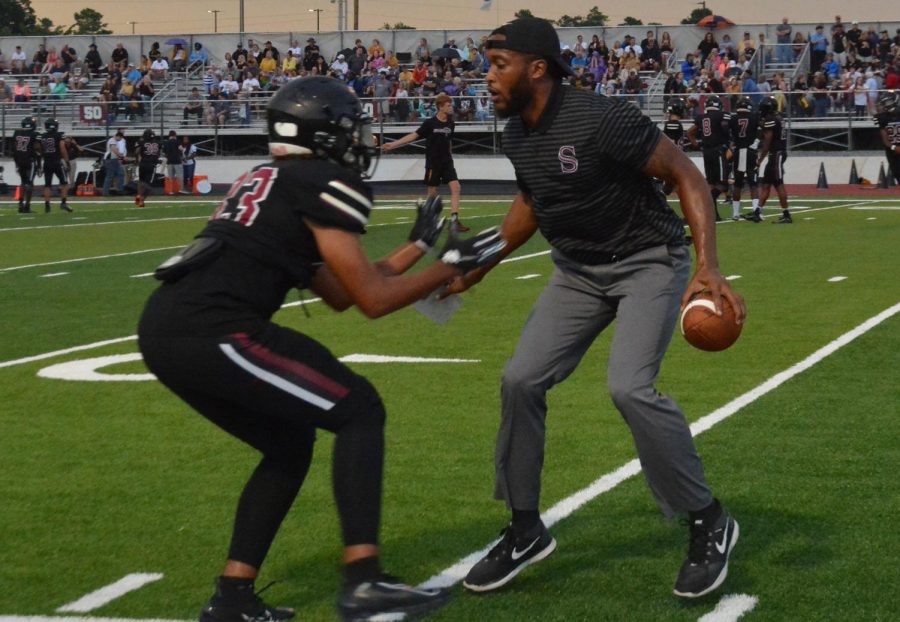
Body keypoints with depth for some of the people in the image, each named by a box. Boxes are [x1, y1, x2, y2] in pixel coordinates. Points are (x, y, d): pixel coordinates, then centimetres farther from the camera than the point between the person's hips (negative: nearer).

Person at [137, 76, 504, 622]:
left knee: (290, 445, 21)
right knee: (359, 411, 0)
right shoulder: (324, 184, 1)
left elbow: (340, 293, 31)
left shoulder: (274, 184, 28)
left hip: (166, 329, 9)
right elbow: (373, 299, 0)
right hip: (210, 330, -9)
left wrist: (420, 244, 36)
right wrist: (454, 265, 11)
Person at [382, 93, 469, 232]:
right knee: (433, 192, 4)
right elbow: (414, 135, -8)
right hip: (433, 163, -4)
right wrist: (394, 144, -13)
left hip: (447, 162, 4)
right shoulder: (430, 123, -10)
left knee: (455, 187, -11)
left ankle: (454, 221, -14)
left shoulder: (450, 124, 4)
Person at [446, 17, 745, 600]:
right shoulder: (517, 135, -2)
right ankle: (526, 532, 14)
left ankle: (710, 524, -4)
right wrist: (474, 272, 20)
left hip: (648, 261, -8)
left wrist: (709, 266, -31)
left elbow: (685, 175, -21)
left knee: (630, 387, -24)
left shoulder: (600, 119, -27)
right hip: (579, 268, 8)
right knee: (521, 380, -2)